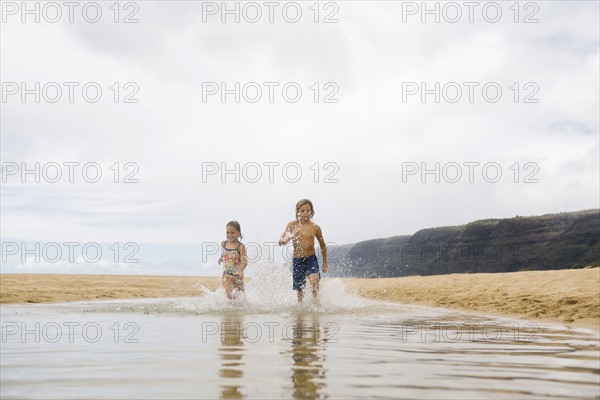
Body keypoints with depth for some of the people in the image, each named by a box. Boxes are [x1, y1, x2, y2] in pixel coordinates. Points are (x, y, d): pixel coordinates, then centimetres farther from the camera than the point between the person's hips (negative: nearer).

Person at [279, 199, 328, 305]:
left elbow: (323, 246, 14)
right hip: (297, 260, 1)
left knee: (314, 280, -27)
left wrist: (325, 263, 18)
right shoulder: (292, 225, 0)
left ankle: (316, 301, -7)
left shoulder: (315, 227, 0)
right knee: (300, 289, 7)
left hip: (311, 259, -1)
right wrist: (291, 236, -23)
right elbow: (281, 242, -3)